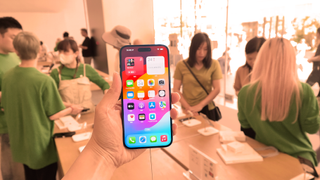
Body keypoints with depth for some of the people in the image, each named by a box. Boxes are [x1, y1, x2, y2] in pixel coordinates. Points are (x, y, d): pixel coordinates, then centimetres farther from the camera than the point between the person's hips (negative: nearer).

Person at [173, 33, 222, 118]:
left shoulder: (214, 64, -3)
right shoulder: (181, 65, -4)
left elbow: (217, 89, -5)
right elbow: (176, 89, -4)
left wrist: (200, 105, -14)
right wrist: (188, 107, -14)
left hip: (207, 109, 1)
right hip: (187, 110, 0)